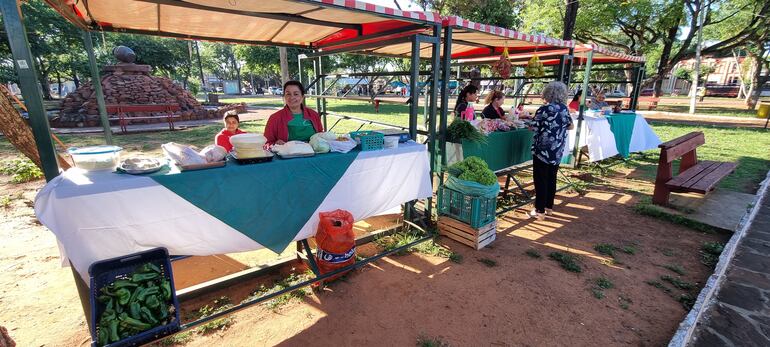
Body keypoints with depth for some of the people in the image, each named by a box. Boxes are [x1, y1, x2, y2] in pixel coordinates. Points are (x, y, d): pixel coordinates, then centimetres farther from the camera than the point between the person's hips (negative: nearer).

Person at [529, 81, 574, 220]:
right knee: (551, 179, 15)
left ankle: (540, 211, 6)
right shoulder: (564, 109, 5)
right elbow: (571, 126, 18)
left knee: (541, 181, 0)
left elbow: (533, 127, -11)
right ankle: (549, 206, 27)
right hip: (557, 152, 6)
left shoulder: (544, 109, -14)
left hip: (543, 151, -6)